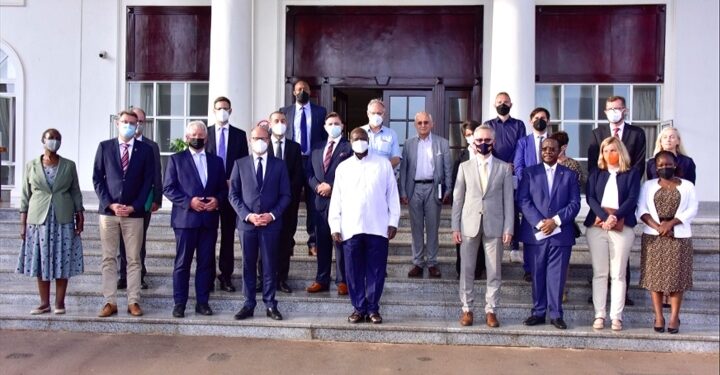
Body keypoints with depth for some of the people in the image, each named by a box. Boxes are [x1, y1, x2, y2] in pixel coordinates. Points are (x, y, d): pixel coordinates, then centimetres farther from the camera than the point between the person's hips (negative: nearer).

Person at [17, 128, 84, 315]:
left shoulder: (69, 166, 4)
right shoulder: (31, 165, 5)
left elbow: (76, 193, 5)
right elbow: (25, 195, 5)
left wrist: (80, 218, -1)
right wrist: (23, 223, 1)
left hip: (64, 220, -1)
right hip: (39, 219, 1)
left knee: (62, 261, 1)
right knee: (41, 262, 4)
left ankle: (60, 303, 9)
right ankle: (44, 303, 12)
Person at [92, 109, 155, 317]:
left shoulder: (145, 149, 4)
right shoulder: (104, 147, 5)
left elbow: (148, 181, 2)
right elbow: (97, 178, 3)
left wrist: (134, 206, -8)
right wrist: (109, 204, -8)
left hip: (134, 212, 0)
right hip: (108, 210, 1)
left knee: (134, 259, 4)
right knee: (109, 259, 4)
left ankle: (133, 302, 9)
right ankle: (110, 302, 10)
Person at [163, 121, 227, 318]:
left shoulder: (216, 161, 15)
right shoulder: (176, 159, 6)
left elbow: (223, 189, 14)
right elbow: (168, 188, -1)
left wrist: (217, 200, -7)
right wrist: (189, 202, -13)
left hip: (209, 220, 3)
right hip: (185, 219, -3)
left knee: (206, 263, 6)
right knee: (182, 263, 1)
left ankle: (202, 302, 14)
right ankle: (179, 303, 9)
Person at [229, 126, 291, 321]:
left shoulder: (279, 165, 6)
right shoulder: (240, 164, 6)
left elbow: (285, 195, 4)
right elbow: (233, 194, 3)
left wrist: (272, 215, -10)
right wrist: (247, 215, -10)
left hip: (271, 223, 0)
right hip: (246, 223, 1)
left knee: (270, 265, 5)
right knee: (248, 265, 6)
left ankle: (270, 305, 12)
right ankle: (248, 304, 14)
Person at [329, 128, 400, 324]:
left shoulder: (383, 164, 5)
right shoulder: (343, 167, 9)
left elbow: (392, 194, 5)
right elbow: (336, 199, 7)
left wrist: (393, 221, 0)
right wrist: (335, 227, 1)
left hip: (377, 227, -1)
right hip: (350, 228, 1)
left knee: (376, 270, 3)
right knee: (354, 271, 5)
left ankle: (373, 308, 15)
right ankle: (359, 308, 16)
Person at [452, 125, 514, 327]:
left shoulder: (504, 168, 5)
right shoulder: (465, 166, 7)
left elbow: (508, 200, 2)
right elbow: (458, 199, 5)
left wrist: (508, 229, -4)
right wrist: (455, 227, 0)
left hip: (494, 226, 0)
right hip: (469, 225, 1)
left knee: (494, 272, 4)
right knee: (467, 270, 5)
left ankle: (491, 310, 15)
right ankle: (467, 309, 15)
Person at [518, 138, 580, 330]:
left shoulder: (569, 175, 10)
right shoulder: (529, 172, 8)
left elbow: (574, 203, 3)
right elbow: (523, 200, -1)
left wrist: (556, 220, -11)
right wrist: (539, 222, -12)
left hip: (561, 233, 0)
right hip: (535, 232, 0)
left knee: (557, 275, 2)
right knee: (537, 274, 6)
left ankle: (556, 314, 11)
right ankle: (538, 312, 14)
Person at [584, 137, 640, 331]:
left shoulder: (631, 174, 9)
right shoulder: (596, 173, 13)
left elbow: (632, 199, -1)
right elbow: (590, 197, 2)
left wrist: (615, 217, -15)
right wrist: (605, 217, -13)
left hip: (622, 227, -1)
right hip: (597, 226, 1)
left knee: (618, 274, -1)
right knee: (599, 273, 2)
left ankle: (616, 316, 3)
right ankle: (599, 315, 5)